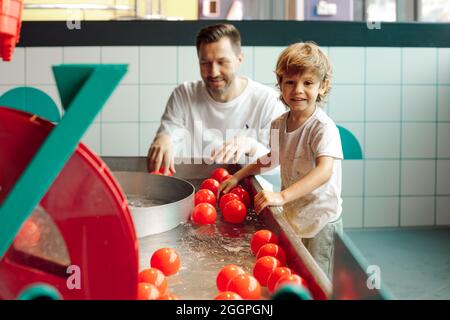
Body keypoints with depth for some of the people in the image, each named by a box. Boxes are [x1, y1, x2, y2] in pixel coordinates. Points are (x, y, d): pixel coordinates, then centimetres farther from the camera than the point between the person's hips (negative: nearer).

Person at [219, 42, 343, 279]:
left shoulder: (324, 128, -21)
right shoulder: (278, 125, 0)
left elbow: (324, 171, -36)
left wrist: (281, 196, -44)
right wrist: (238, 176, 9)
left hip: (319, 222, -6)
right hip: (290, 218, 6)